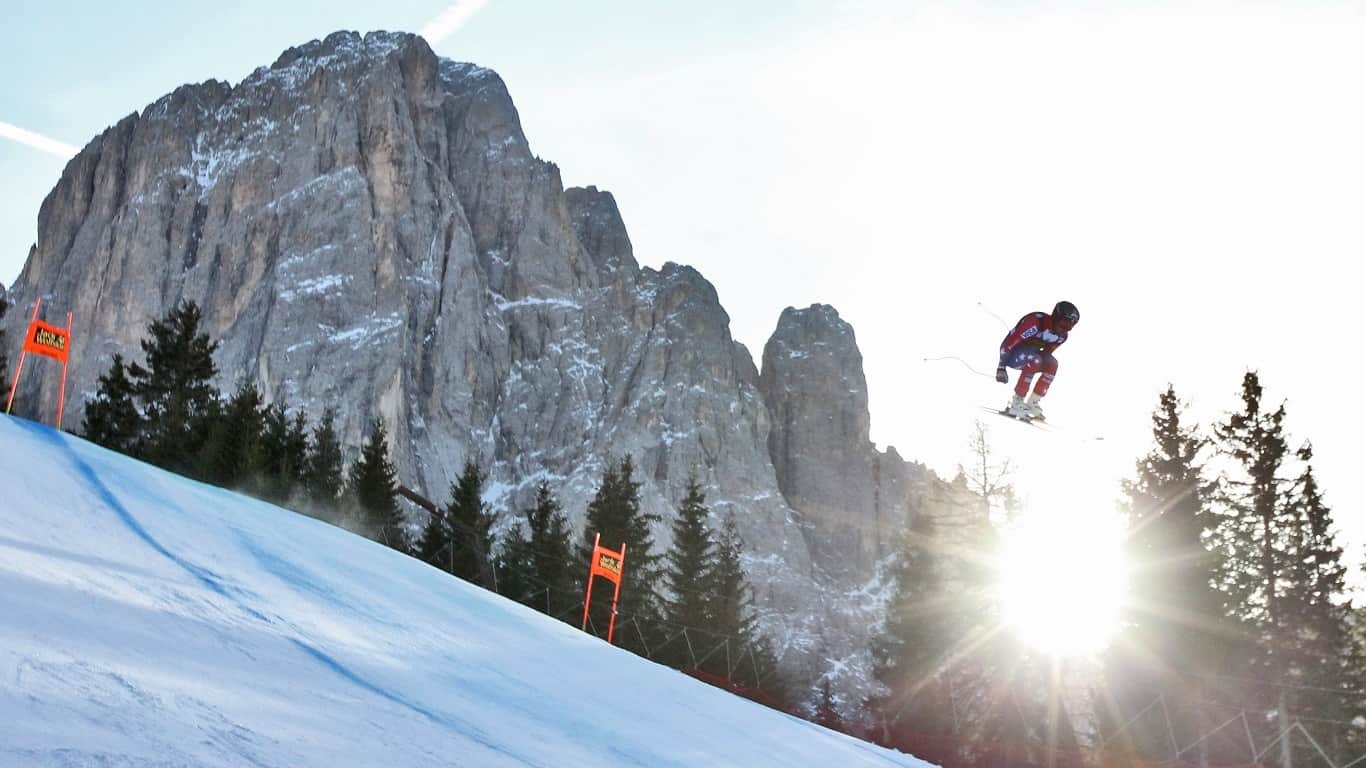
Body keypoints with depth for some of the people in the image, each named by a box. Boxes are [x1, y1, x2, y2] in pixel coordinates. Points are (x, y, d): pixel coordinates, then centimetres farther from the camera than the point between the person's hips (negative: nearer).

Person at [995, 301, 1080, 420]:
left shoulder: (1061, 336, -6)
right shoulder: (1035, 322, -31)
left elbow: (1046, 354, 10)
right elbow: (1008, 343, -28)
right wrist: (1001, 367, -26)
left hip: (1030, 354, 7)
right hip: (1010, 353, -7)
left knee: (1052, 363, -17)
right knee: (1034, 360, -33)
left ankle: (1033, 402, -10)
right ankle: (1016, 403, -28)